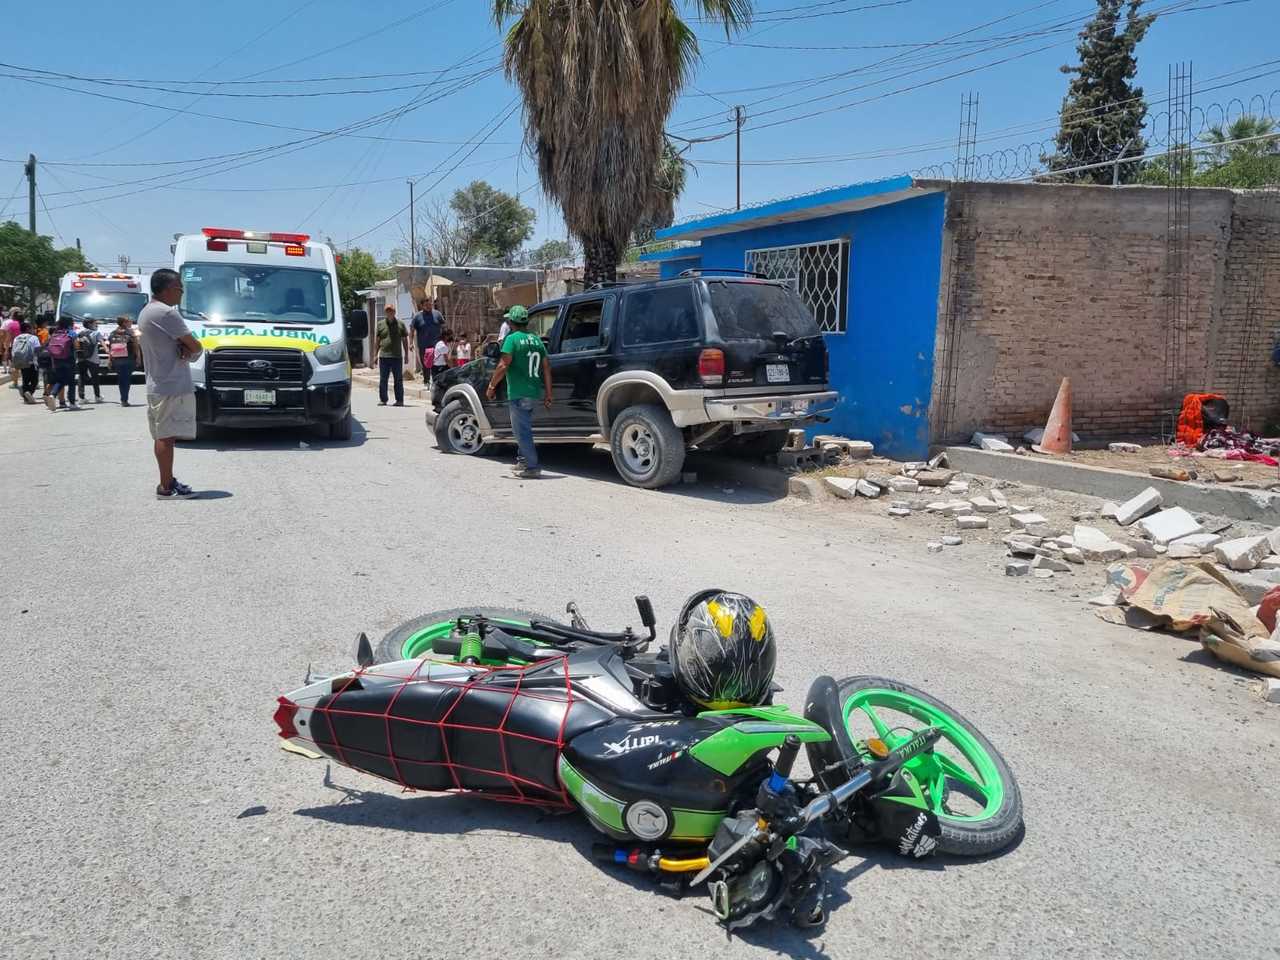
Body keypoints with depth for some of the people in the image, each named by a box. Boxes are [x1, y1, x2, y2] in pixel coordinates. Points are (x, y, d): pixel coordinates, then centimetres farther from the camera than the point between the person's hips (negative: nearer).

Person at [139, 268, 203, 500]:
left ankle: (168, 481, 20)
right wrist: (190, 351, 8)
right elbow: (196, 346, -13)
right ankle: (166, 487, -6)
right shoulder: (166, 313, -15)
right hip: (172, 386, -10)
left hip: (156, 385, 10)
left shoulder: (146, 312, 18)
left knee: (163, 436, 13)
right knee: (167, 436, -8)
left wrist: (184, 349, -4)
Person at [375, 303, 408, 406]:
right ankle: (383, 400, 11)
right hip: (383, 356, 1)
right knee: (383, 379, 4)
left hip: (397, 356, -1)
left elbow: (405, 340, 9)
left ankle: (399, 400, 7)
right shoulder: (380, 324, 8)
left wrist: (406, 354, 5)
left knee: (398, 380, 2)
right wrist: (376, 354, 6)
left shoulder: (400, 324, 7)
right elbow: (377, 340, 11)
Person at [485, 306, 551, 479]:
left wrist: (491, 386, -6)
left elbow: (503, 366, -17)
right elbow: (546, 368, 10)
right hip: (534, 392, 7)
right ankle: (524, 458, 29)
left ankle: (533, 467, -3)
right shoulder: (536, 340, 11)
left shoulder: (512, 339, -9)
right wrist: (548, 393, 13)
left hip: (518, 393, -7)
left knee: (521, 431, -1)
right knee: (524, 428, 23)